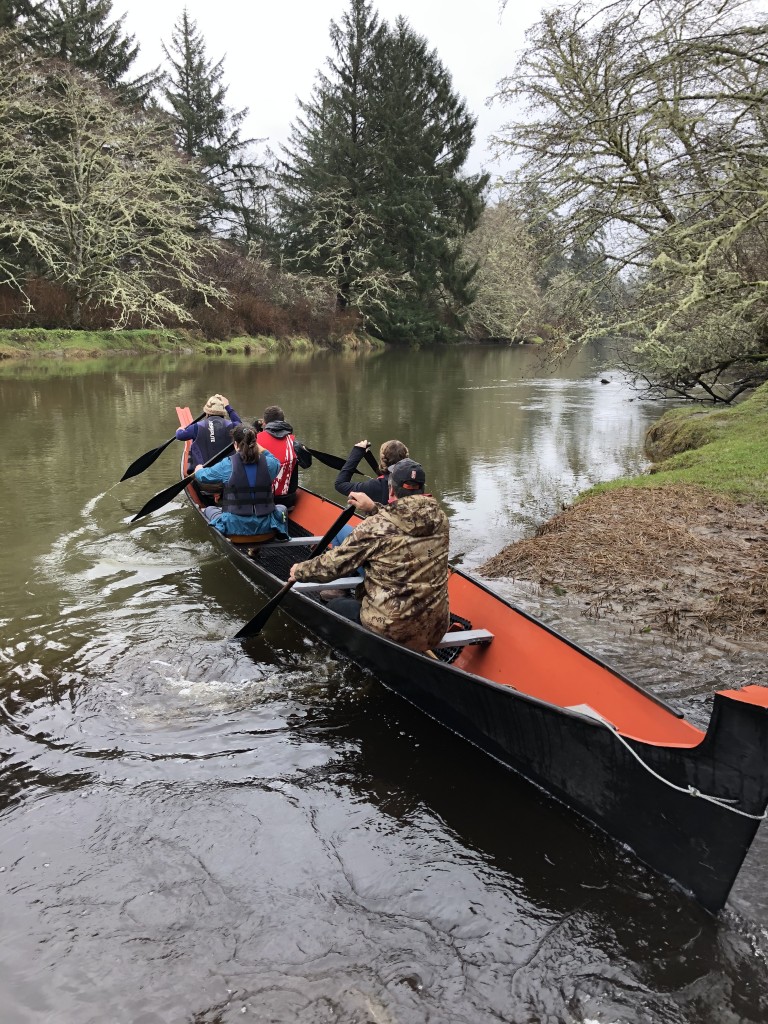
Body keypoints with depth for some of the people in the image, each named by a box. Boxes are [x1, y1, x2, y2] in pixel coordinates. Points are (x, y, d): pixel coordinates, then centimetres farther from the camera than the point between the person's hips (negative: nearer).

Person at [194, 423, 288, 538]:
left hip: (235, 527, -1)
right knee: (281, 508, 35)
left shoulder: (228, 465, -11)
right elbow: (277, 463, 21)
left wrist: (198, 469, 30)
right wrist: (260, 448, 21)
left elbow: (202, 476, 7)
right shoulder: (269, 463, -6)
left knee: (208, 510, 29)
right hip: (265, 527, 2)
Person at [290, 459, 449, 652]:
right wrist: (374, 508, 14)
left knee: (336, 606, 21)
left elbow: (335, 563, -7)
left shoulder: (375, 527, -18)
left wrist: (300, 570, 10)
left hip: (391, 632, -5)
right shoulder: (440, 519, -3)